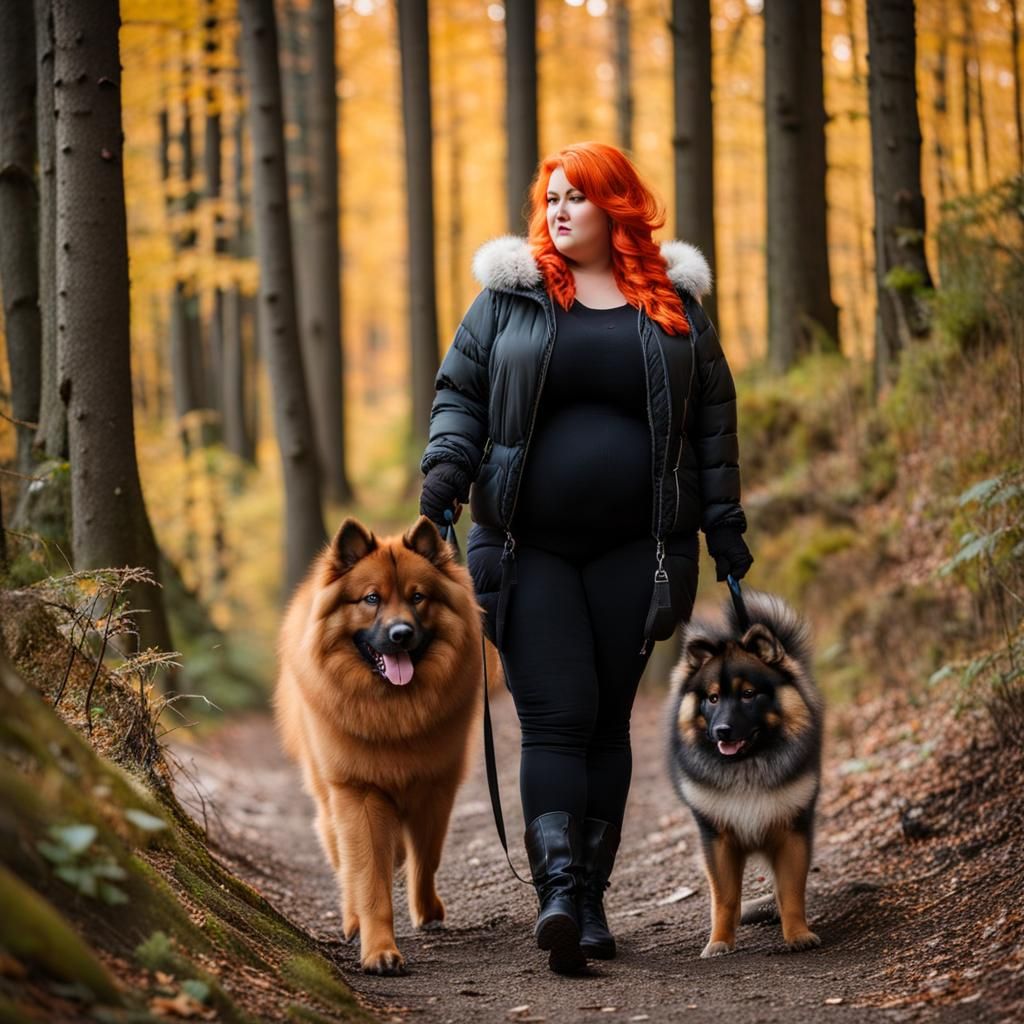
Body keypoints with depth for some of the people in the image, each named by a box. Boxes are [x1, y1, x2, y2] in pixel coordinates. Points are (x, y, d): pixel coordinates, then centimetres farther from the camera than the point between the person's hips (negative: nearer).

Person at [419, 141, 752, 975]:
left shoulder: (673, 300, 10)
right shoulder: (511, 295, 8)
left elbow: (714, 414, 12)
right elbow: (459, 391, 9)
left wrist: (724, 525, 7)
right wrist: (447, 470, -9)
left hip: (634, 550, 1)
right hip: (531, 547, -1)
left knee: (609, 720, 5)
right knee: (556, 717, -12)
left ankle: (592, 899, 11)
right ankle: (558, 891, -21)